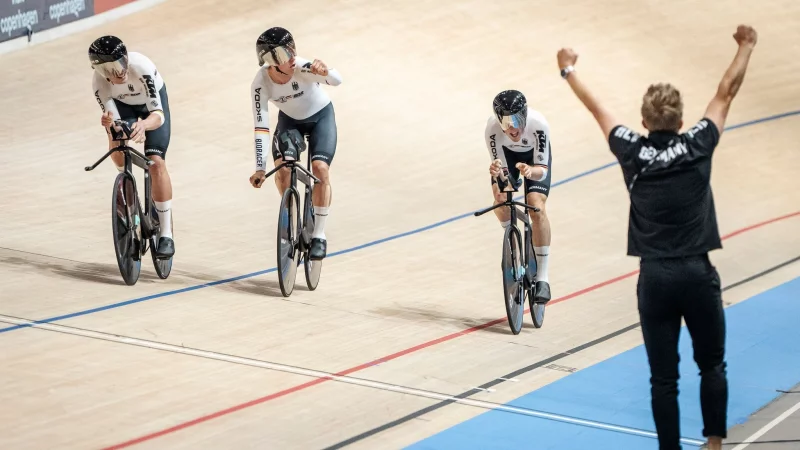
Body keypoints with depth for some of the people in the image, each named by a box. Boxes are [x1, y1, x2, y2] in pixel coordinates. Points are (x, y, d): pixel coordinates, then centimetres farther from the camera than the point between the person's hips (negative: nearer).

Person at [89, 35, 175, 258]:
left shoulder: (142, 68, -41)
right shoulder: (99, 83, -32)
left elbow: (158, 115, -44)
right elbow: (113, 120, -30)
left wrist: (143, 124, -66)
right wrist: (108, 123, -54)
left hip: (152, 102, -2)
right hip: (123, 104, 2)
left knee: (156, 162, -18)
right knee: (116, 147, -28)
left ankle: (166, 234, -12)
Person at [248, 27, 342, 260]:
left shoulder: (302, 68, -34)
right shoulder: (261, 84, -29)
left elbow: (337, 80, -49)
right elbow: (261, 127, -28)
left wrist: (324, 72, -72)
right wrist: (260, 169, -31)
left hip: (321, 116, -2)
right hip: (290, 119, 2)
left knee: (320, 169, -20)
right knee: (282, 169, -19)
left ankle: (319, 236, -8)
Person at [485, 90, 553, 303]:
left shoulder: (538, 124, -40)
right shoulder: (492, 128, -36)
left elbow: (542, 170, -33)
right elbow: (501, 171, -28)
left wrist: (530, 171, -56)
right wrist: (495, 172, -52)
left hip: (535, 156, -1)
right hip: (507, 153, 2)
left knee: (536, 207, -21)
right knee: (501, 201, -24)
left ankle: (542, 277, -14)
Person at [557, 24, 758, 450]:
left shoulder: (632, 151, -2)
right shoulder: (697, 146, -3)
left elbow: (596, 108, 14)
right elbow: (726, 93, 11)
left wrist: (569, 71, 30)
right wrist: (746, 47, 24)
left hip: (655, 278, 0)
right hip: (698, 274, 0)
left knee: (663, 377, 4)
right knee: (712, 365, 16)